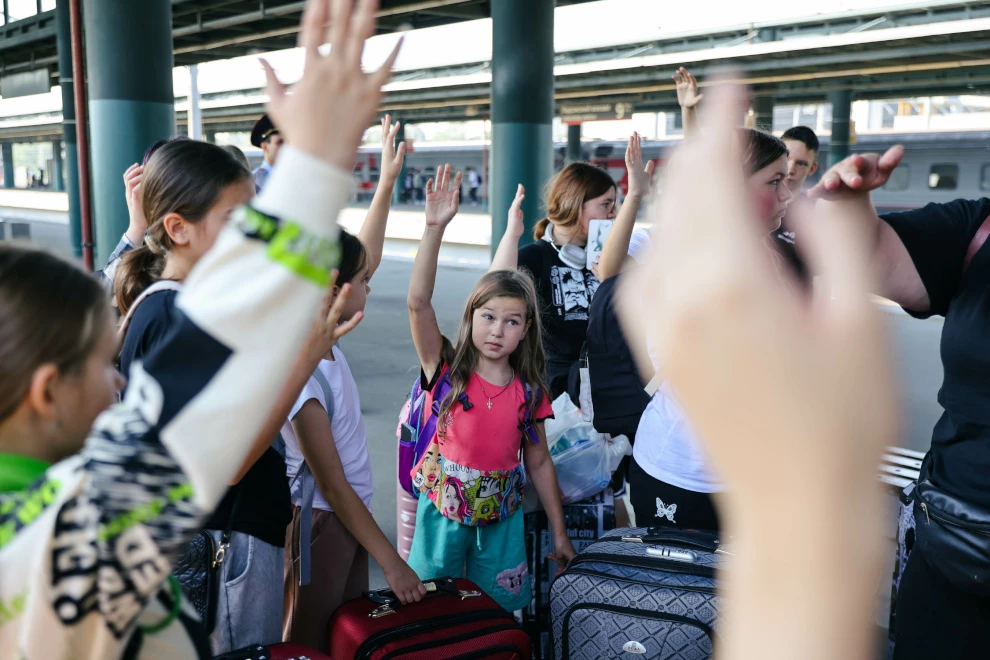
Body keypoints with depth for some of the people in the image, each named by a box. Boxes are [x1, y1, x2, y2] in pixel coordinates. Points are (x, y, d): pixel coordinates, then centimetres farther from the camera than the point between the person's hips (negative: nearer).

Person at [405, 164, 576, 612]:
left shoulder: (528, 392, -4)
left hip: (501, 520, 2)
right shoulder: (447, 370, -11)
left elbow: (539, 463, 4)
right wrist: (435, 227, -34)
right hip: (442, 514, -1)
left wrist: (559, 534, 8)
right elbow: (418, 302, -25)